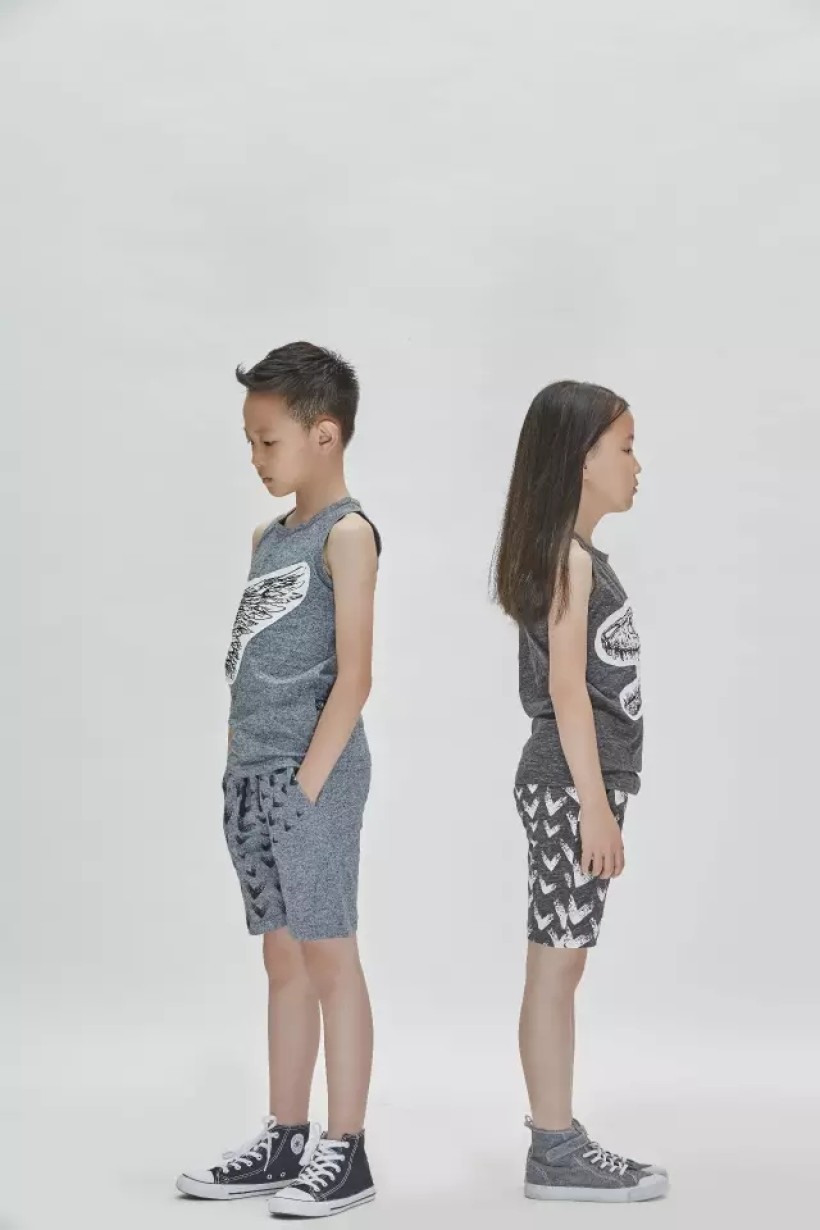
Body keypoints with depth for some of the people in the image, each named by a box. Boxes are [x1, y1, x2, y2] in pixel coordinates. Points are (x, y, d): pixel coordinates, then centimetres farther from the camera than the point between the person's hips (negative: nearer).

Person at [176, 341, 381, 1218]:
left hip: (310, 779, -8)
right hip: (252, 778, 8)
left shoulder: (347, 534, -8)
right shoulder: (269, 538, 15)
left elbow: (353, 675, -14)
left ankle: (345, 1151, 7)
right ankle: (283, 1142, 21)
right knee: (282, 959, 13)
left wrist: (308, 780, -17)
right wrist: (243, 769, 12)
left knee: (328, 956, -1)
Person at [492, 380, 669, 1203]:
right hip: (571, 787, -10)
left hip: (576, 784, 10)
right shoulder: (570, 557, -14)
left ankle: (556, 1133, 21)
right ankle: (555, 1153, 1)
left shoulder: (574, 557, 15)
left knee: (561, 961, 13)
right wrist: (595, 806, -19)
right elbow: (566, 689, -18)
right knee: (556, 963, -5)